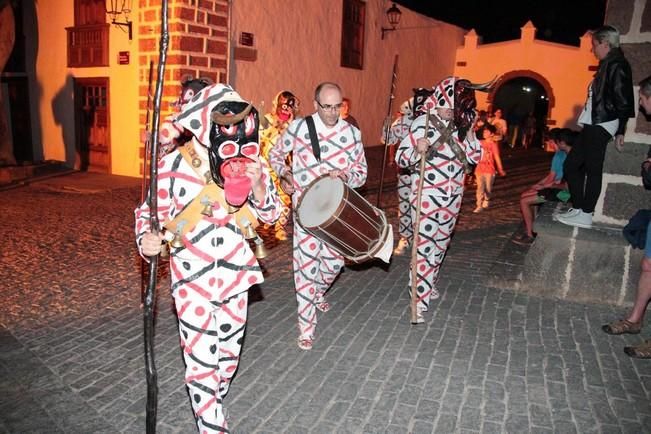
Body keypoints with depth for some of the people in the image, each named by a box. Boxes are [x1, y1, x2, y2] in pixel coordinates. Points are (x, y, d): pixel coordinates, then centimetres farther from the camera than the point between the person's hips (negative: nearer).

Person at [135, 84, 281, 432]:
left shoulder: (252, 161, -4)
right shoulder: (174, 164, -15)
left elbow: (271, 213, 1)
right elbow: (151, 210, -2)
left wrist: (258, 186, -19)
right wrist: (147, 239, -23)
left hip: (235, 273, 4)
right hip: (193, 276, -4)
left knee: (229, 352, 18)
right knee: (202, 359, -4)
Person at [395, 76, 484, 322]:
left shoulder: (460, 126, 4)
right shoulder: (424, 123, -11)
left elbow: (474, 159, 10)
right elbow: (401, 158, -13)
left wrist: (470, 134, -4)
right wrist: (417, 150, -33)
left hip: (453, 196, 6)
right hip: (428, 196, -6)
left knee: (441, 243, 19)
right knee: (424, 246, -5)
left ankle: (429, 284, 39)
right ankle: (419, 301, 4)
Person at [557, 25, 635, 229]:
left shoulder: (617, 65, -8)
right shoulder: (606, 66, 20)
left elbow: (623, 101, -14)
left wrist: (620, 131, -15)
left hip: (601, 126, -10)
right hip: (593, 125, 10)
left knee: (592, 169, -8)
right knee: (571, 165, 11)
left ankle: (585, 215, -4)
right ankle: (578, 208, 16)